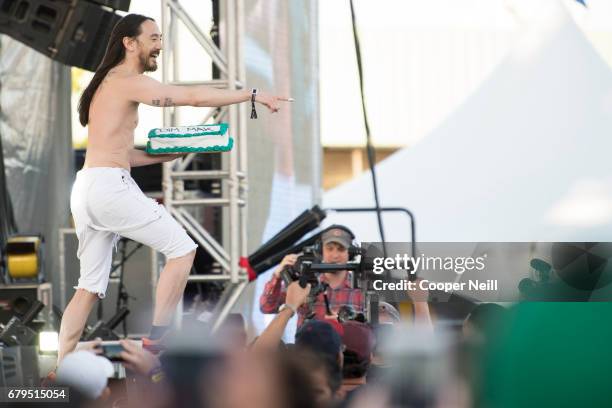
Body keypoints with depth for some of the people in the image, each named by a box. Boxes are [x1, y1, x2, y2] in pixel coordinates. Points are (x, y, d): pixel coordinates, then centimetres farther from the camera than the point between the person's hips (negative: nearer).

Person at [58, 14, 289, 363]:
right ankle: (157, 343, -5)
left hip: (87, 191, 10)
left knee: (90, 287, 11)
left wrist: (170, 154, 19)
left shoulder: (108, 84, 24)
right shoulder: (129, 82, -7)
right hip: (110, 187, -10)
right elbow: (193, 96, -16)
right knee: (182, 248, -3)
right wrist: (254, 94, -12)